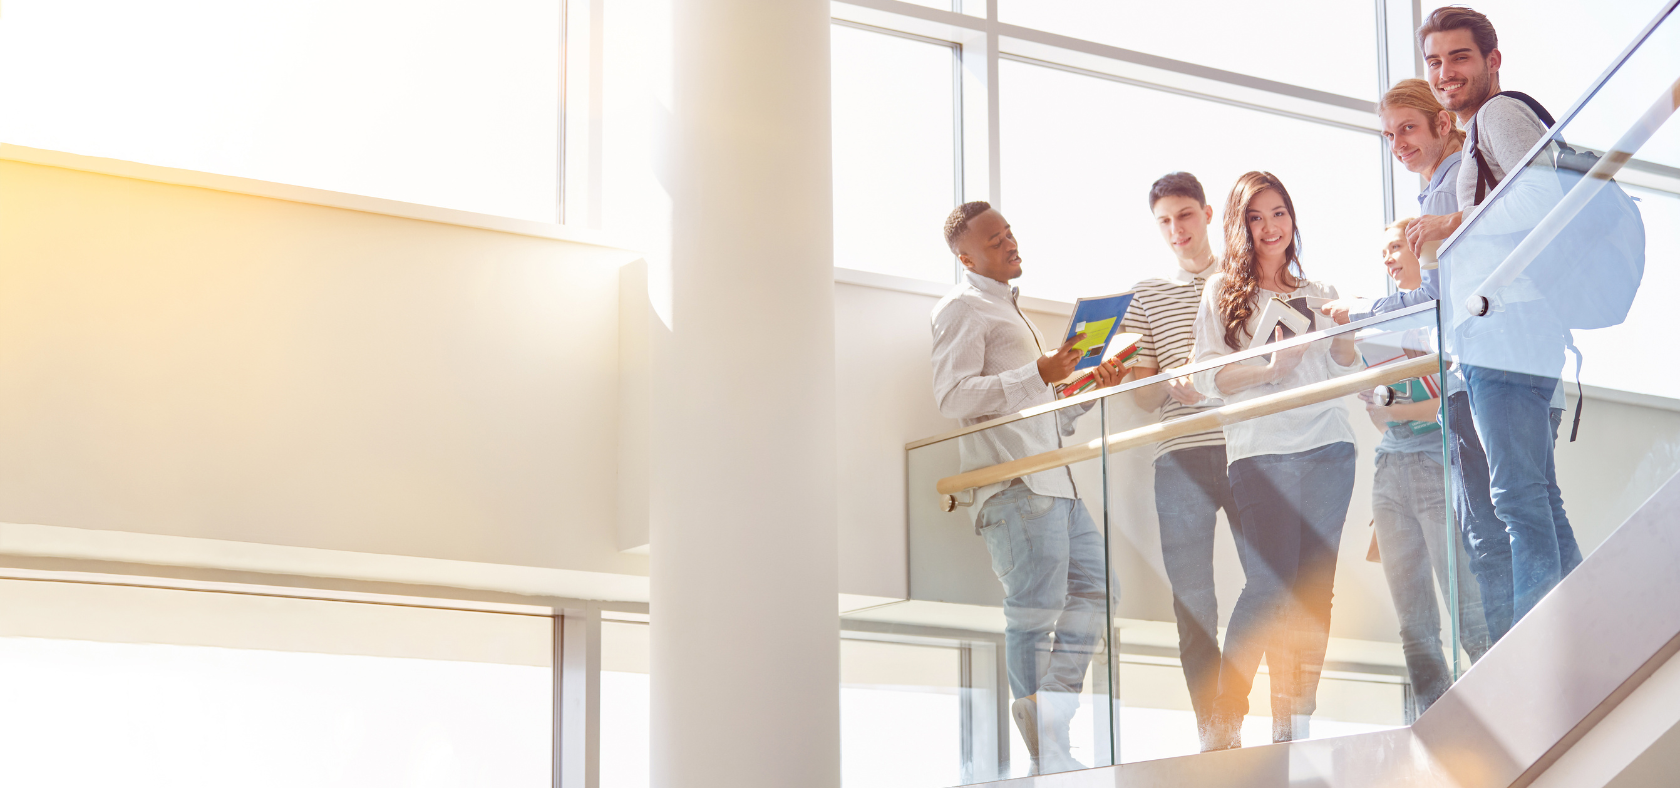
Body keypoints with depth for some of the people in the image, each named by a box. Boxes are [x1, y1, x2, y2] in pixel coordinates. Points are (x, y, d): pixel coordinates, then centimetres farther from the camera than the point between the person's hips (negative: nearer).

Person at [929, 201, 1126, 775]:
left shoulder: (1007, 311, 29)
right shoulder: (963, 308, -2)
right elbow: (951, 395, -17)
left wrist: (1091, 386, 17)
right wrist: (1038, 374, -19)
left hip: (1054, 479, 10)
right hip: (1012, 479, -10)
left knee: (1093, 588, 7)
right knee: (1035, 609, -10)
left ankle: (1054, 727, 13)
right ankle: (1045, 758, -7)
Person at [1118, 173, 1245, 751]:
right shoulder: (1145, 297, 15)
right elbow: (1141, 395, 11)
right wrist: (1172, 381, -12)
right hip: (1180, 458, 1)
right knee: (1191, 599, -1)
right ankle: (1212, 732, 3)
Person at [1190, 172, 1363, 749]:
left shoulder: (1318, 293, 20)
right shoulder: (1223, 291, 10)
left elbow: (1348, 377, 19)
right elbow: (1207, 378, 0)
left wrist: (1345, 333, -1)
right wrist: (1272, 368, -14)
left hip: (1328, 447, 4)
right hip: (1261, 452, -4)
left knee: (1314, 592, -2)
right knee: (1270, 586, -15)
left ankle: (1294, 726, 1)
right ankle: (1225, 721, -7)